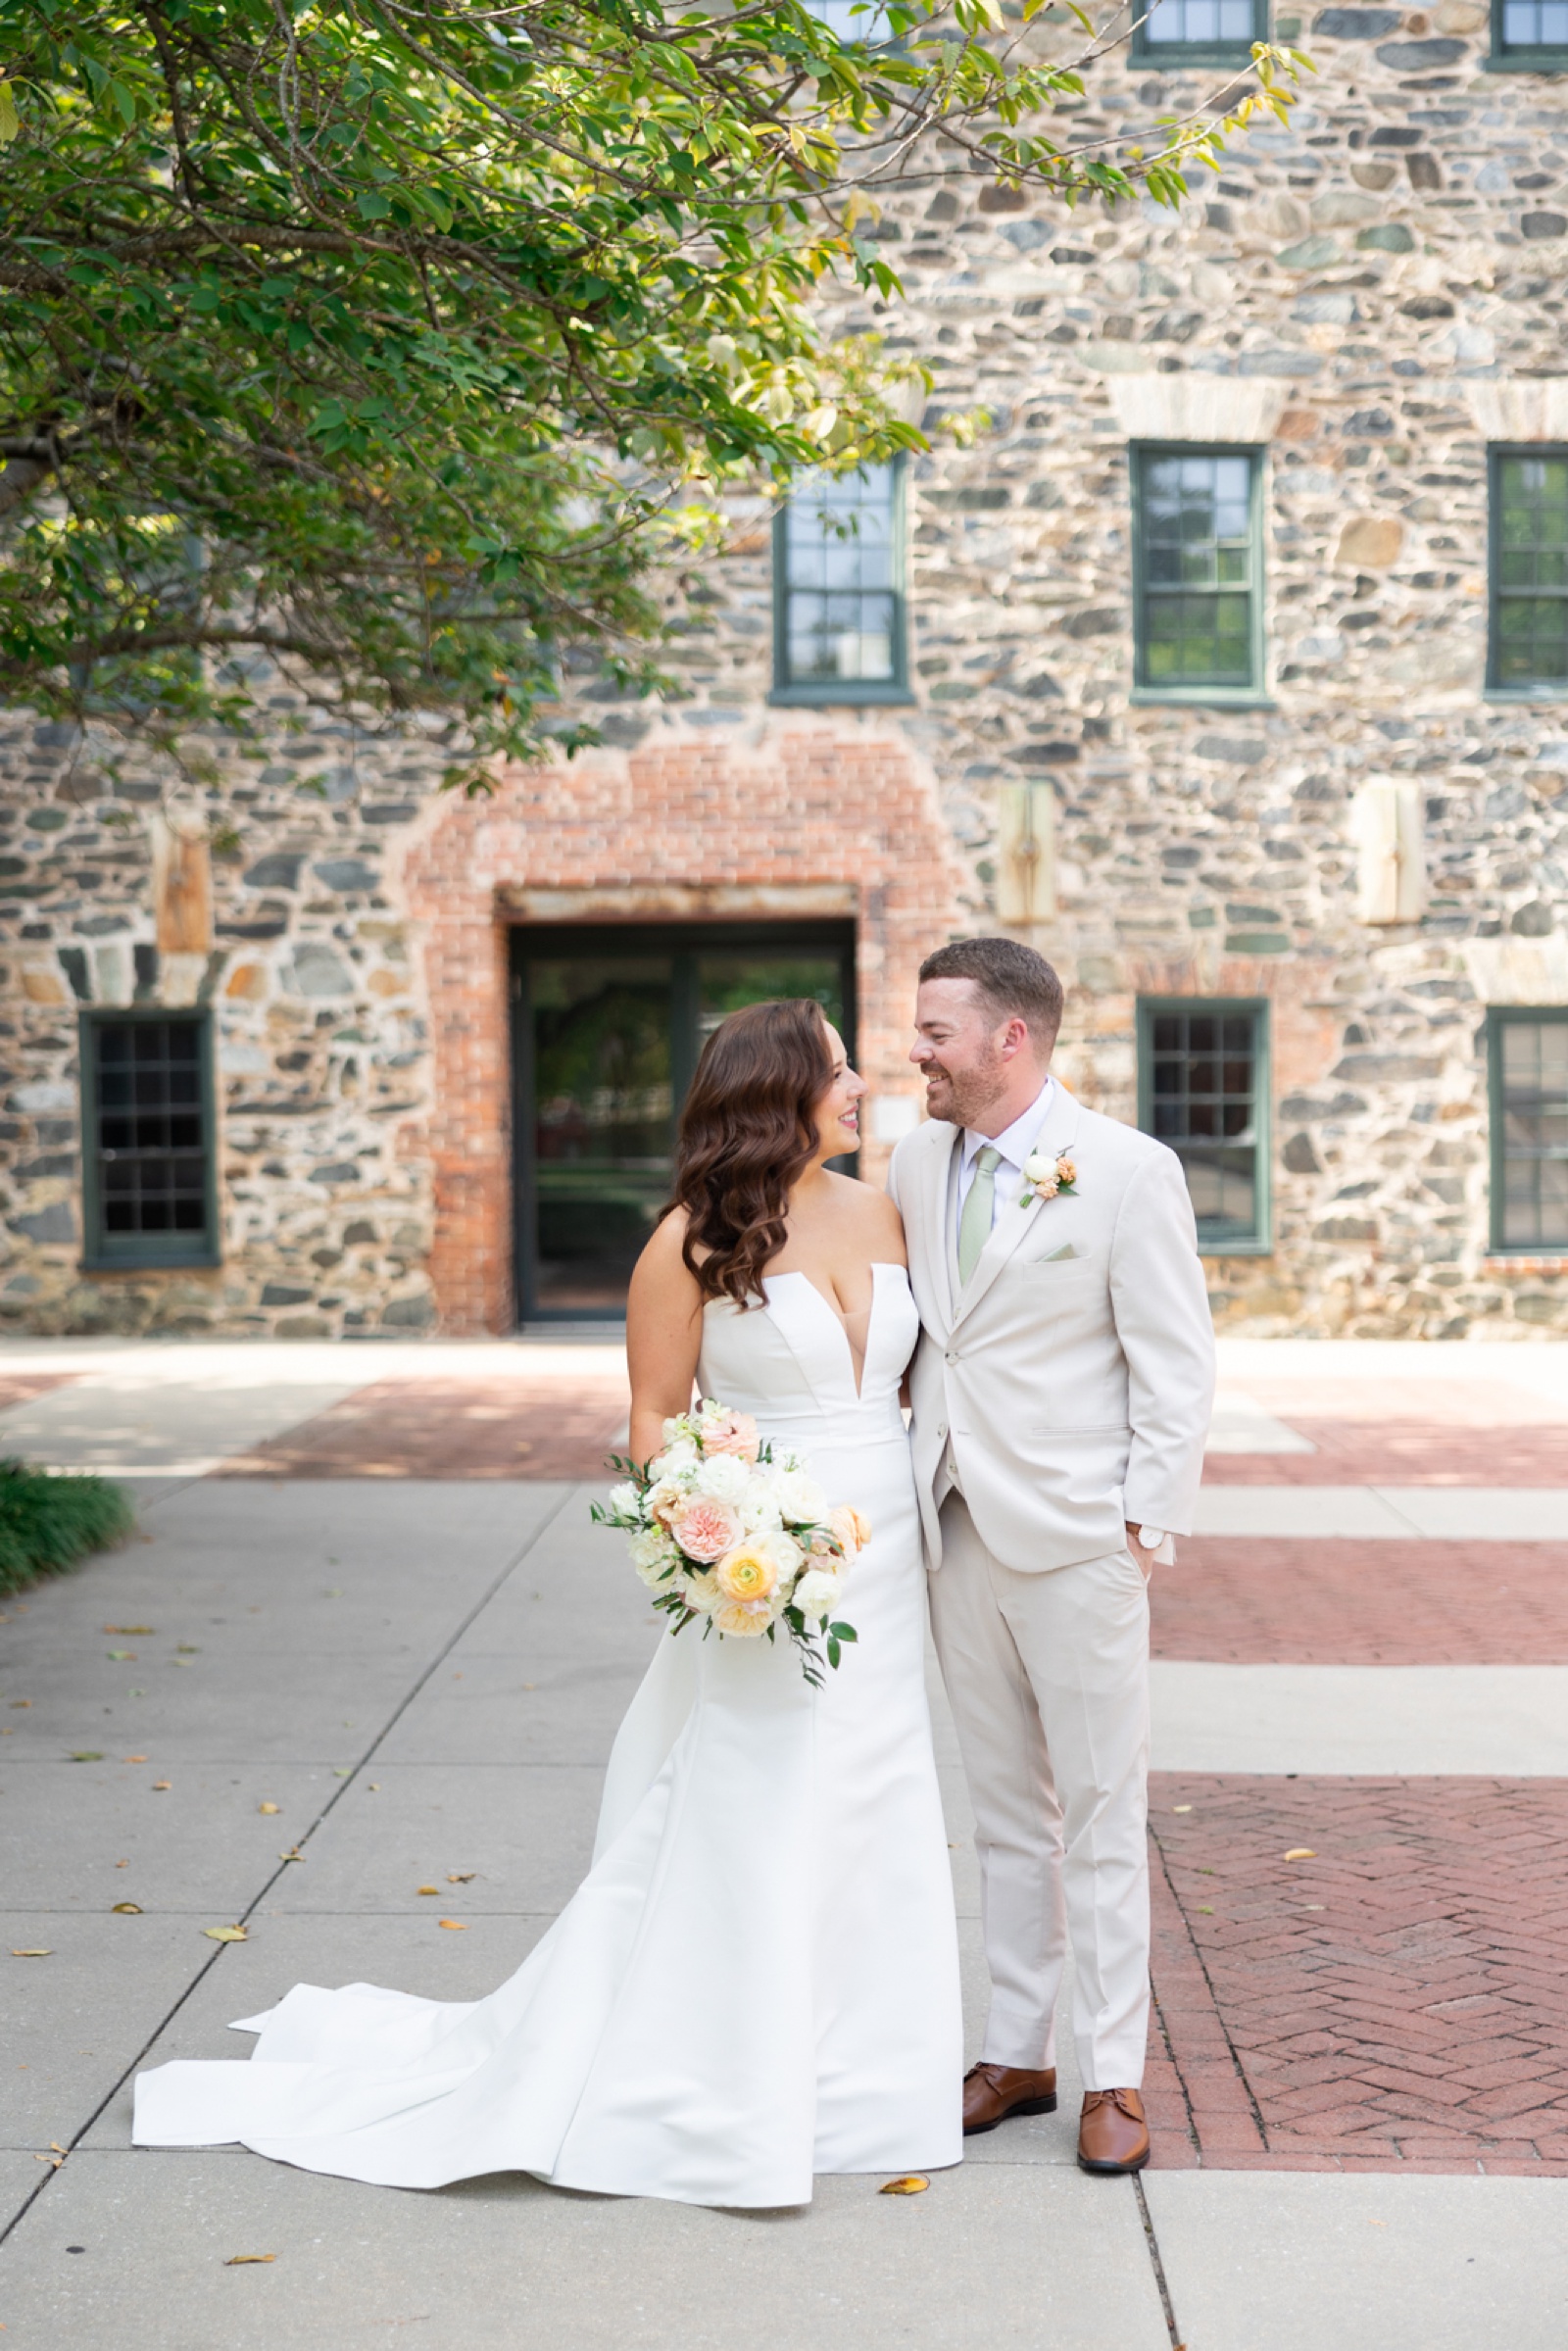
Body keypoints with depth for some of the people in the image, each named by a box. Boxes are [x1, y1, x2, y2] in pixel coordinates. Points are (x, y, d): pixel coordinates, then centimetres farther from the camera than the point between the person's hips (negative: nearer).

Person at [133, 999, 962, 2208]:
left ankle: (846, 2069, 28)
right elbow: (654, 1416, -6)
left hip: (887, 1566, 5)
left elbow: (918, 1371, 13)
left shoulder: (885, 1212, 5)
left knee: (874, 1822, 12)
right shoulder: (696, 1238, -9)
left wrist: (941, 1524, 6)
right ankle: (704, 2089, 16)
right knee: (738, 1829, 2)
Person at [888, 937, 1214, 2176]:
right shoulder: (916, 1164, 7)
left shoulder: (1128, 1170, -9)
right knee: (1007, 1812, 14)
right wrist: (904, 1490, 6)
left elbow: (1177, 1366, -8)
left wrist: (1144, 1526, -12)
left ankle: (1114, 2074, 14)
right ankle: (1016, 2054, 25)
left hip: (1077, 1540, -5)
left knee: (1102, 1816, 4)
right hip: (959, 1533, 5)